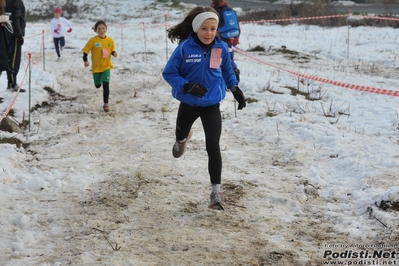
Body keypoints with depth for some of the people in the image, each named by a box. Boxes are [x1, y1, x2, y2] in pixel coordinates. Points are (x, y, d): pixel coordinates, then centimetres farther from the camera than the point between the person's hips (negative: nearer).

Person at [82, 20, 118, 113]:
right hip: (96, 67, 0)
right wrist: (85, 60, -24)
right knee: (97, 85, 18)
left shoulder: (110, 40, -7)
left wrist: (114, 53, -14)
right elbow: (85, 51, -11)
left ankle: (106, 104, 2)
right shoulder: (93, 40, -16)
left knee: (106, 85, -10)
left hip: (106, 66, 0)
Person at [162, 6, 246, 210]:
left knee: (213, 147, -12)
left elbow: (227, 71, 10)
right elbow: (168, 73, -15)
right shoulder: (184, 48, -20)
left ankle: (216, 191, -6)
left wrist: (235, 89, 5)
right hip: (188, 104, 0)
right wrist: (186, 86, -29)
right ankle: (183, 139, 67)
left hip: (212, 105, 0)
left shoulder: (221, 48, -10)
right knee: (180, 135, 27)